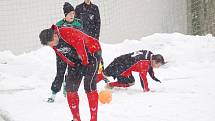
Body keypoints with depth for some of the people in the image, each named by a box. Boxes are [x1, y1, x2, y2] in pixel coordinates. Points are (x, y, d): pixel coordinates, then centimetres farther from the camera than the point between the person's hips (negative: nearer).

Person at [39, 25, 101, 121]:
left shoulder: (67, 33, -32)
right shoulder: (53, 45, -4)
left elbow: (80, 45, -31)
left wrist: (85, 61, -20)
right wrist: (73, 66, -1)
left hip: (91, 53, -8)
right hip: (77, 58, 8)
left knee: (89, 86, -15)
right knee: (70, 87, 0)